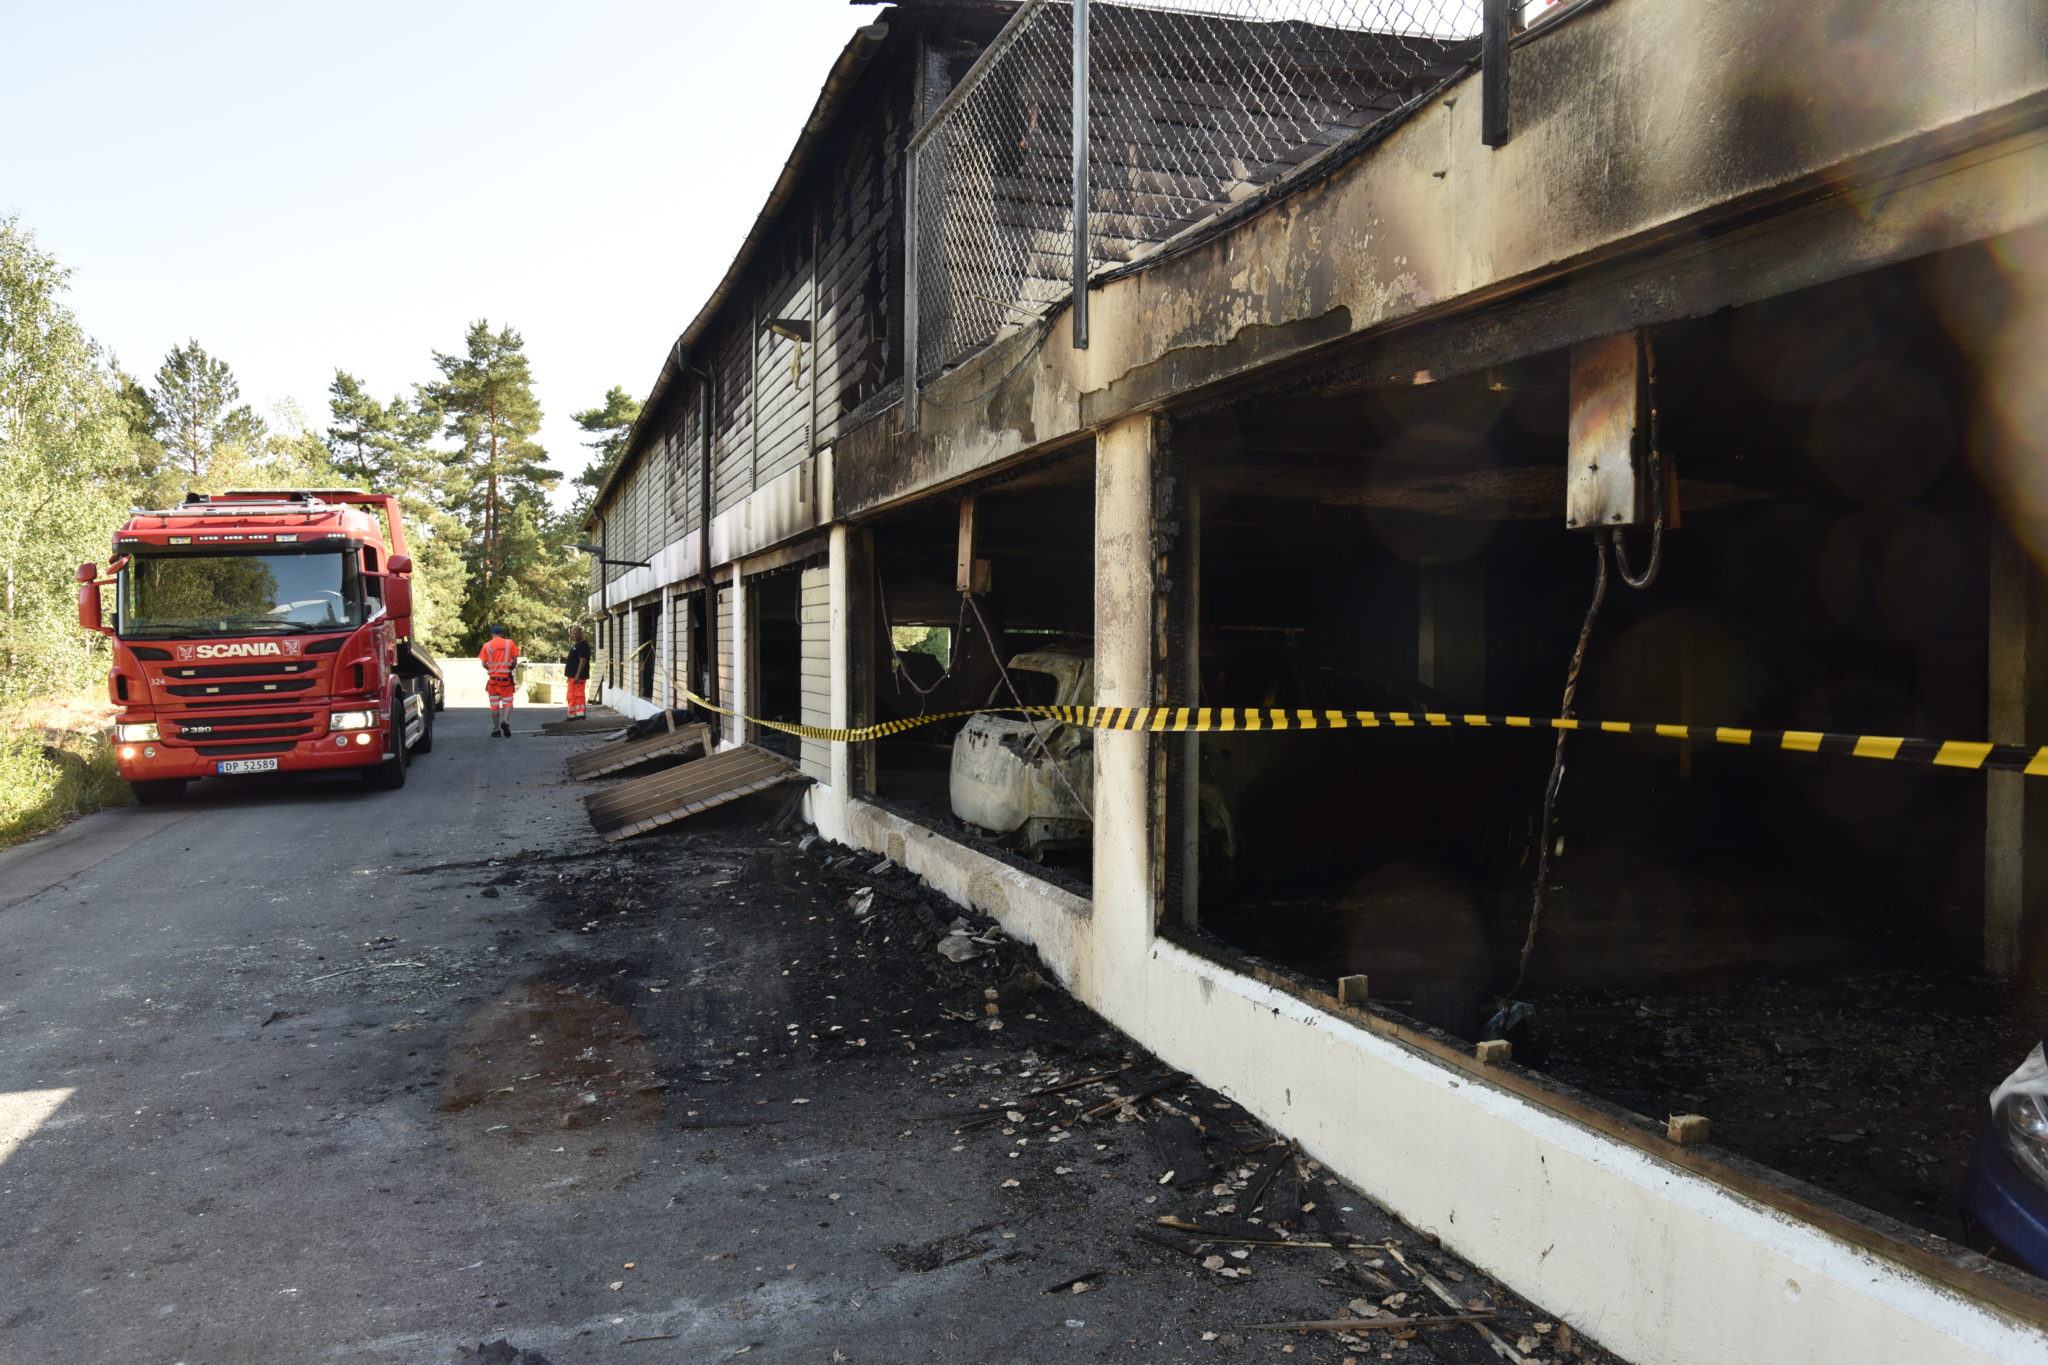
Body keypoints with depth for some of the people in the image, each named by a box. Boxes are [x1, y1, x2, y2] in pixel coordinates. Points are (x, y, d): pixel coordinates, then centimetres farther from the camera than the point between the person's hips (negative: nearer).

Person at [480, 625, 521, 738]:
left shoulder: (487, 645, 3)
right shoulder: (509, 643, 1)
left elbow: (484, 664, 2)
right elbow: (515, 662, -1)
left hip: (492, 678, 1)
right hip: (506, 678, -1)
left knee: (494, 705, 8)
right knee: (507, 703, 5)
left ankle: (496, 730, 8)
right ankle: (506, 721, -21)